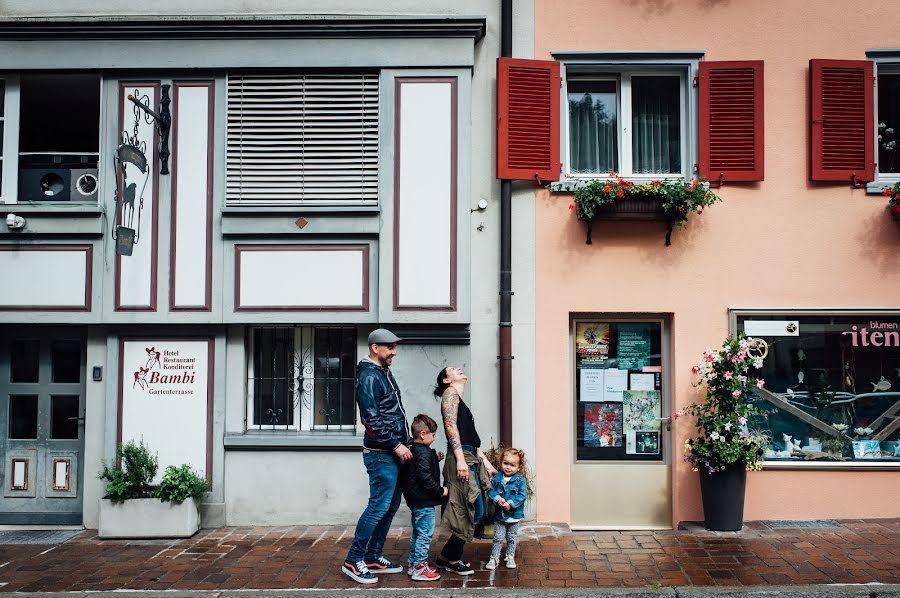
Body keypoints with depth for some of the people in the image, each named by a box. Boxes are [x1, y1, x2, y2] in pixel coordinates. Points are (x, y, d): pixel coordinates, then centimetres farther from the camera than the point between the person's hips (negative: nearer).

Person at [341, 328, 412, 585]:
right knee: (378, 506, -8)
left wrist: (403, 443, 17)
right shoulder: (369, 376, -14)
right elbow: (372, 419, -20)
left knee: (390, 506, 13)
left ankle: (373, 557, 21)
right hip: (381, 454, -10)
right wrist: (396, 445, -19)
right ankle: (353, 560, 1)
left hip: (394, 452, 10)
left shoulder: (385, 373, 16)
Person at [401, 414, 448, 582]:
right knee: (425, 535, -3)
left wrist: (436, 459, 13)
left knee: (416, 533, 18)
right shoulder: (423, 453, -20)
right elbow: (425, 478, -25)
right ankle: (420, 568, 1)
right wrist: (440, 491, -16)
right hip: (424, 502, -10)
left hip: (415, 500, 11)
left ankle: (413, 564, 26)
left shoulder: (414, 451, 10)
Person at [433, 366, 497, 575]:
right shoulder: (450, 393, -1)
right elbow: (451, 426, -13)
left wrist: (486, 463, 21)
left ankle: (448, 556, 15)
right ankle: (449, 558, 1)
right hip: (461, 458, -9)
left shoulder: (460, 399, 26)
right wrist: (460, 459, -21)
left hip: (471, 459, 9)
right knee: (474, 511, -9)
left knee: (476, 512, 8)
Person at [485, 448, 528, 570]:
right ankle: (494, 558, 12)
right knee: (498, 537, 2)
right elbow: (491, 491, -3)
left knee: (512, 538, 14)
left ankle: (510, 558, 30)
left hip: (514, 514, 0)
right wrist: (497, 499, -21)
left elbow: (522, 495, -15)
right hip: (499, 514, 0)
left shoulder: (520, 480, -11)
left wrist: (510, 504, -23)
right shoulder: (497, 478, -5)